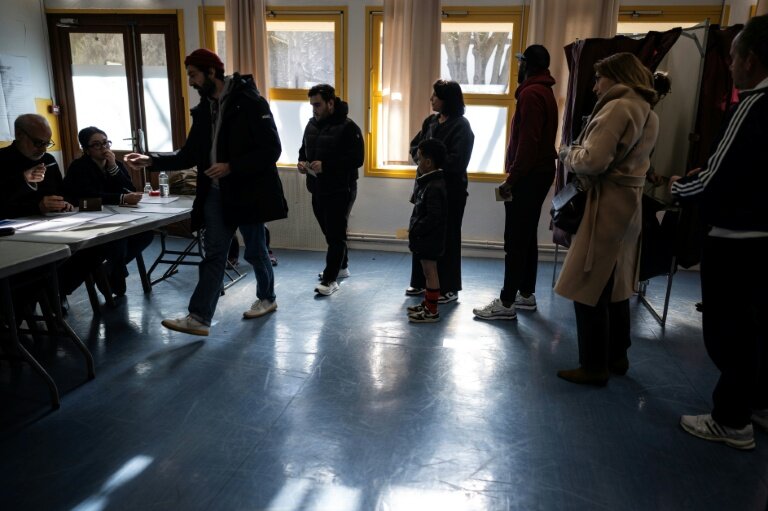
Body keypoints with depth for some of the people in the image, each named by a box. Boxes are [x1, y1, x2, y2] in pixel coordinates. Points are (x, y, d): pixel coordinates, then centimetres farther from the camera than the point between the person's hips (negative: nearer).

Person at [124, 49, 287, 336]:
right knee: (213, 255, 3)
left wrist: (232, 167, -20)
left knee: (255, 251, 9)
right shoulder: (203, 110, 11)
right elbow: (188, 155, 13)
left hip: (247, 192, -6)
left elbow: (271, 150, -15)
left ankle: (267, 298, 31)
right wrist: (152, 161, 0)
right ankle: (199, 317, 2)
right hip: (215, 193, 6)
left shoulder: (250, 102, -10)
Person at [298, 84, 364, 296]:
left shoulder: (348, 127, -13)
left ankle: (330, 279, 2)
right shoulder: (312, 124, 11)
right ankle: (342, 266, 34)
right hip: (318, 189, 8)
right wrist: (302, 161, -1)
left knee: (336, 235, -3)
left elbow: (357, 159, -19)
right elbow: (304, 149, 23)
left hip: (340, 191, -7)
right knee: (330, 233, 17)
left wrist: (326, 165, -26)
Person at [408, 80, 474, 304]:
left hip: (450, 189, -7)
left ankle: (449, 288, 11)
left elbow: (456, 161, -20)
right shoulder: (430, 121, 11)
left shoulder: (461, 125, -11)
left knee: (447, 237, 0)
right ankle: (420, 282, 25)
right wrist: (420, 155, -9)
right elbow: (414, 146, 13)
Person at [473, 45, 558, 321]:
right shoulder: (544, 92, 18)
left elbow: (527, 142, -23)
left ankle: (506, 303, -4)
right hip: (539, 173, 11)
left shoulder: (531, 93, -14)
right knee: (527, 237, 14)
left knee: (515, 241, -8)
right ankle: (526, 294, 22)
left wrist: (512, 178, -20)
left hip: (528, 176, -10)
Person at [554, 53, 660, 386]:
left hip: (606, 208, -10)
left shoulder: (617, 107, -14)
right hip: (628, 205, 10)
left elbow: (593, 161, -22)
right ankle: (617, 358, 28)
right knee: (615, 288, 17)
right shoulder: (648, 113, 16)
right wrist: (581, 150, 10)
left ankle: (594, 367, 6)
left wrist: (568, 153, -3)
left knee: (588, 290, -2)